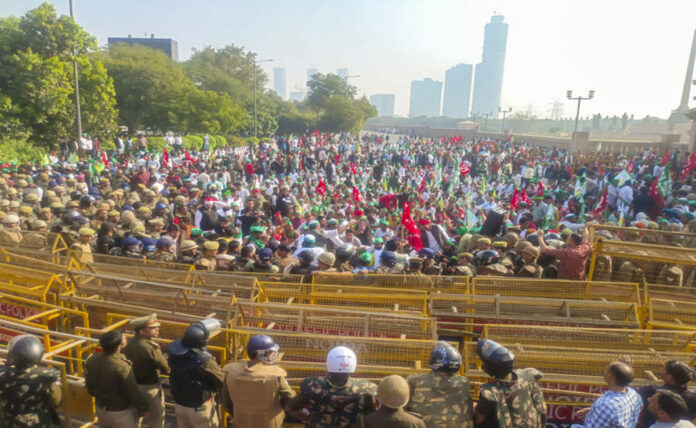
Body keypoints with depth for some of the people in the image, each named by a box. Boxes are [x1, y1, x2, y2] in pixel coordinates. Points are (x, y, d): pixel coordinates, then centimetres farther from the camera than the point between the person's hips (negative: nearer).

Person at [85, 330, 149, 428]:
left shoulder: (91, 360, -11)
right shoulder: (122, 367, -32)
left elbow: (89, 386, 4)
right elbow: (134, 393, -22)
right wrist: (143, 408, -7)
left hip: (100, 408, 7)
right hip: (121, 412, -7)